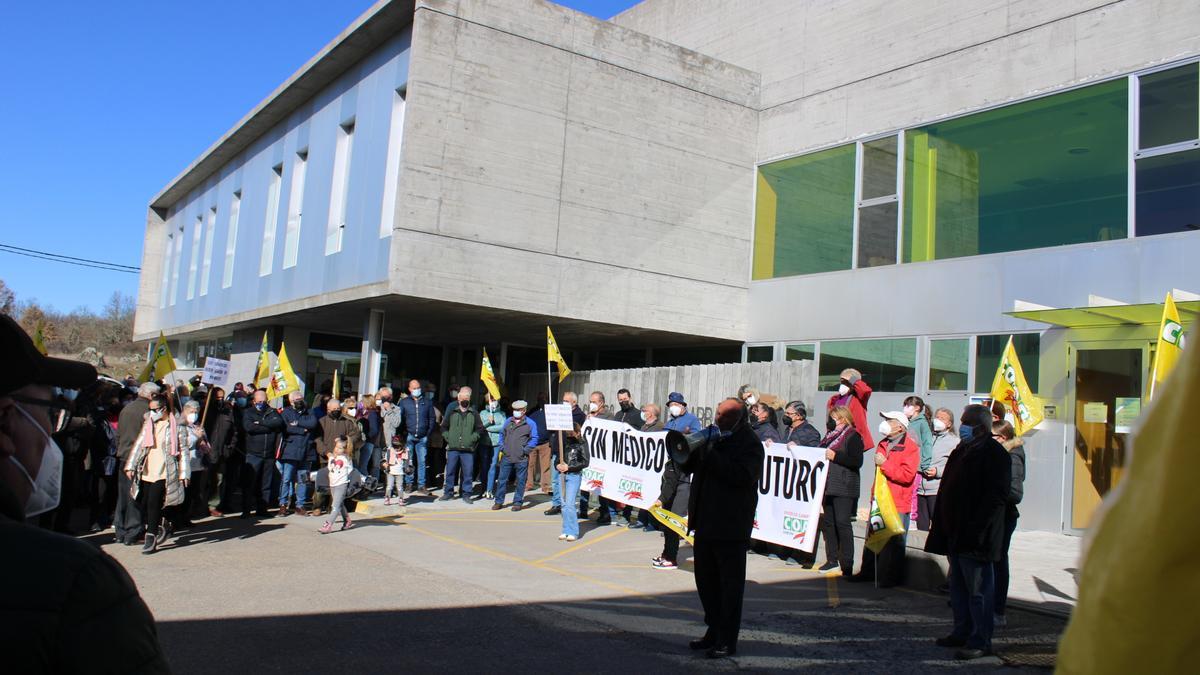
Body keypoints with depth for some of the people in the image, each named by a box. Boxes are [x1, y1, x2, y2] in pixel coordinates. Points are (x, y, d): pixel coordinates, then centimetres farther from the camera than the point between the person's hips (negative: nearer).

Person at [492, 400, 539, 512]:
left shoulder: (530, 424, -1)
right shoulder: (508, 421, 11)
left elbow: (534, 439, -2)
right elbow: (502, 434, 19)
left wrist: (525, 450, -11)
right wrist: (502, 447, 5)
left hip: (521, 459, -3)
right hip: (507, 457, 3)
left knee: (520, 481, 5)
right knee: (501, 480, 4)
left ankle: (517, 502, 14)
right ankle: (499, 502, 13)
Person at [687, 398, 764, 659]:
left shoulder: (750, 444, -9)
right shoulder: (714, 437, 13)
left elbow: (742, 476, -25)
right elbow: (689, 466, 18)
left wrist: (710, 453, -24)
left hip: (731, 526, -8)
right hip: (705, 522, 8)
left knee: (730, 584, 1)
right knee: (706, 580, 16)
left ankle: (727, 641, 9)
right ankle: (714, 631, 30)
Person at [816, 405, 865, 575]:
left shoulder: (853, 437, -6)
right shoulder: (830, 436, 17)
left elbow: (857, 462, -16)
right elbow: (820, 452, 27)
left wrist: (835, 456, -19)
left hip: (844, 488, -8)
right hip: (828, 486, 8)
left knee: (842, 523, -9)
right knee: (827, 522, 9)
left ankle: (847, 564, -3)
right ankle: (832, 560, 18)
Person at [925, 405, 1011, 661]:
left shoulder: (995, 454, -11)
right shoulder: (962, 451, 17)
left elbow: (997, 496, -18)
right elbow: (947, 489, 21)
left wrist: (978, 529, -23)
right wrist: (941, 524, 15)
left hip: (975, 537, -9)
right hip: (955, 534, 9)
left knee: (978, 589, -3)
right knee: (958, 587, 16)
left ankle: (981, 641, 4)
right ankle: (963, 632, 27)